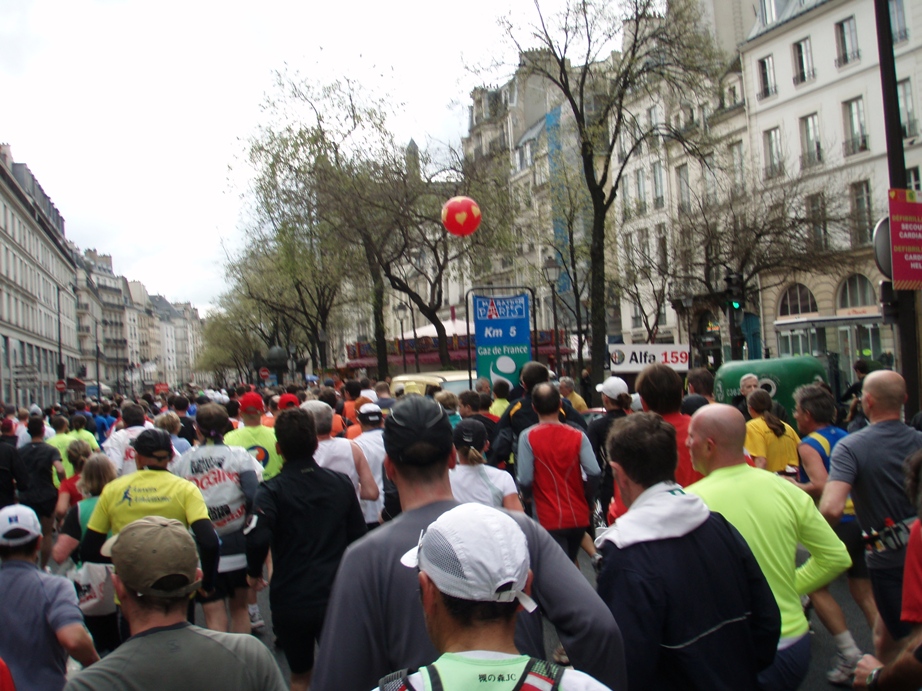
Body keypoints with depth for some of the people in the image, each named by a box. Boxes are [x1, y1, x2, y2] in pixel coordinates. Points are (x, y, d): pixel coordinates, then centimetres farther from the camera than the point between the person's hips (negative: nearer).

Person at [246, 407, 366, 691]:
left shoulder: (272, 490, -14)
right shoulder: (341, 483, -3)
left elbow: (257, 538, -28)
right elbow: (358, 535, 2)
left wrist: (254, 572, -8)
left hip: (291, 601, -2)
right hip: (336, 596, 2)